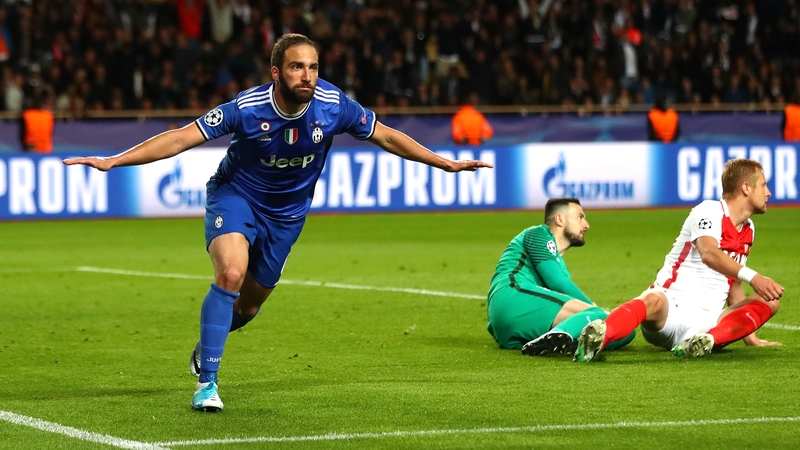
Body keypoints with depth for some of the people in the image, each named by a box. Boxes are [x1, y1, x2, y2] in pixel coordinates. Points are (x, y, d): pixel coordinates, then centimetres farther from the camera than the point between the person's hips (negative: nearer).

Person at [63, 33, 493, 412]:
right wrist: (112, 161, -34)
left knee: (248, 303, 12)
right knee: (231, 272, -29)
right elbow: (181, 138, -27)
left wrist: (446, 163, -2)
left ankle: (206, 344, 47)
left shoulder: (333, 105, -21)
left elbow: (386, 136, -5)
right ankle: (206, 383, -21)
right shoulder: (248, 108, -28)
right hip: (236, 196, -4)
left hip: (287, 212, 4)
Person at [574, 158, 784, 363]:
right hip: (672, 305, -7)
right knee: (654, 301, -40)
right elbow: (709, 254, -26)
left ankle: (709, 339, -37)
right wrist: (751, 276, -39)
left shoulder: (748, 230, 21)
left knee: (770, 300, -13)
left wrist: (749, 335, 30)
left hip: (705, 322, 7)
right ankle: (599, 335, -70)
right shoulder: (710, 211, -4)